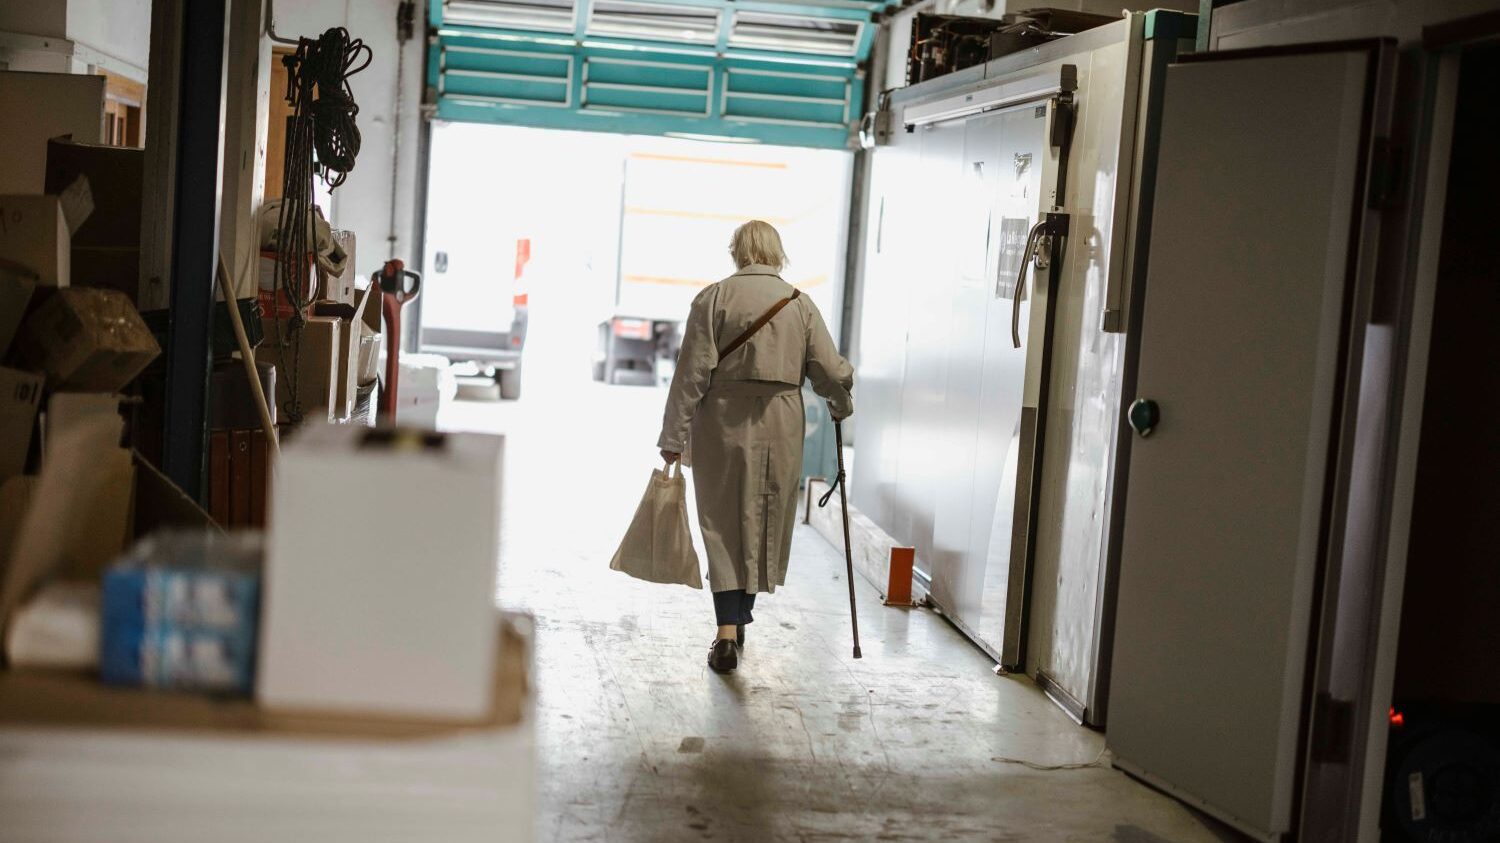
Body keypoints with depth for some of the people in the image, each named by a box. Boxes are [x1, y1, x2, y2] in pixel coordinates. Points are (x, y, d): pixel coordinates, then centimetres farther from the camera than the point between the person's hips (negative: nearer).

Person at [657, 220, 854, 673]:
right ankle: (740, 621, 27)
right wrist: (842, 405, 24)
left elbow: (692, 372, -8)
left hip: (723, 423, -2)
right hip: (780, 426, 2)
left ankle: (726, 634, -7)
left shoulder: (715, 297, -4)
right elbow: (831, 371, 2)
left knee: (724, 524, 3)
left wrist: (674, 437, -3)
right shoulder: (800, 303, 3)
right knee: (763, 523, 15)